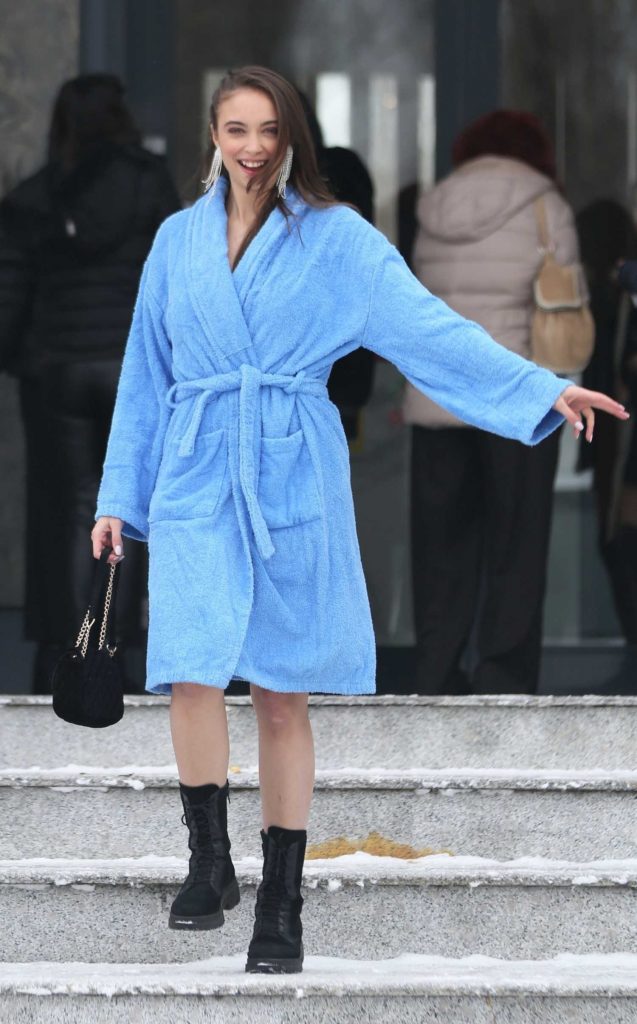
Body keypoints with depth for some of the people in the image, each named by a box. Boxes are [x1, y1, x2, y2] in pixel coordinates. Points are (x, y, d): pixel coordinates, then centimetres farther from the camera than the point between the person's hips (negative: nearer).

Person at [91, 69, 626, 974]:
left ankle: (281, 907, 11)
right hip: (196, 481, 1)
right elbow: (146, 377, 14)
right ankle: (210, 865, 4)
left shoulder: (336, 237, 1)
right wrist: (119, 498, 12)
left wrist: (543, 390, -18)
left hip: (293, 481, -1)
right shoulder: (178, 239, 9)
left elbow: (428, 325, -7)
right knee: (193, 674, -15)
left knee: (283, 694, 2)